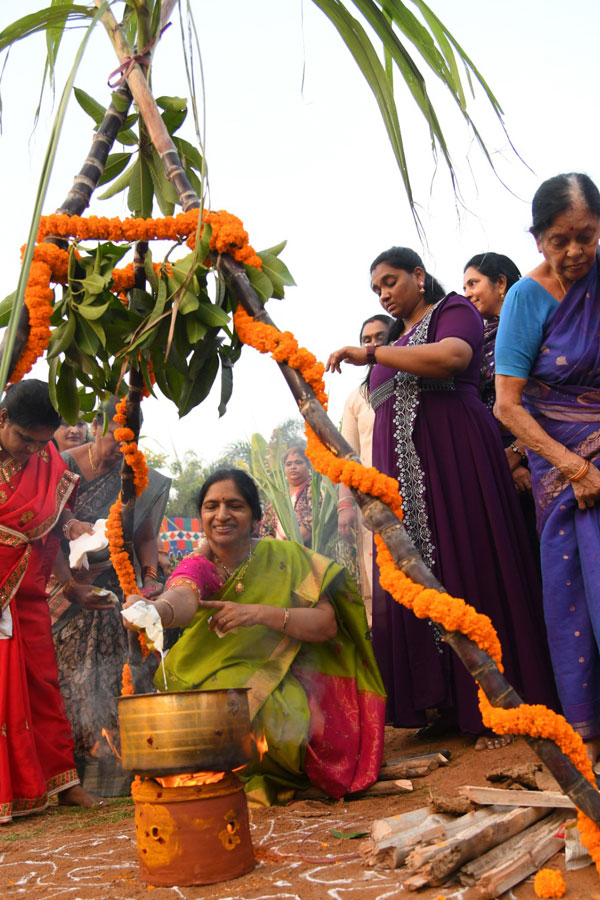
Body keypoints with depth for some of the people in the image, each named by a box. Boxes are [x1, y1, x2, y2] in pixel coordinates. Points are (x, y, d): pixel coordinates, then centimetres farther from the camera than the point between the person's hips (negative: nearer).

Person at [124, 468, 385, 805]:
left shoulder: (286, 558, -5)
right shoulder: (199, 567, -5)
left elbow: (328, 623, -13)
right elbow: (183, 599, -30)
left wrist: (259, 613, -28)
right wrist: (152, 610, -55)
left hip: (284, 684, -1)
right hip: (215, 681, 1)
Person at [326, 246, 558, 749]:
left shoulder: (453, 311, 3)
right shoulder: (399, 340, 25)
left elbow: (452, 357, -20)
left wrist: (370, 355, -16)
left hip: (453, 460, -8)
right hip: (404, 472, 8)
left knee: (469, 571, -8)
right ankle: (450, 706, 9)